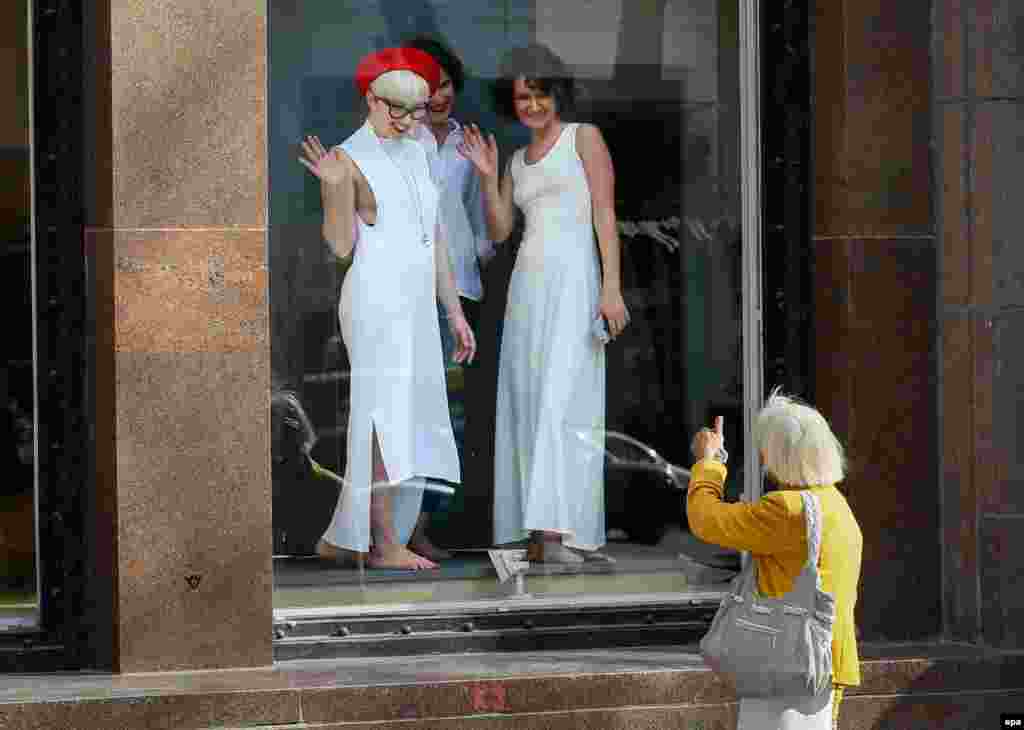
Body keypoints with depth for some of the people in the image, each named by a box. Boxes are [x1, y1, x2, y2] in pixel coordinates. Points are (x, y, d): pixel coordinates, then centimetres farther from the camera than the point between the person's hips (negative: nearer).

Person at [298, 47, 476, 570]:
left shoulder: (415, 154, 15)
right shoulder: (349, 158, -7)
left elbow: (434, 237, 18)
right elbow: (341, 245, -10)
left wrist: (455, 311, 17)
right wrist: (334, 187, -26)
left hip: (416, 306, 8)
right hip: (377, 303, -8)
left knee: (408, 424, 8)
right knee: (387, 418, -9)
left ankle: (342, 540, 13)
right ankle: (385, 545, -5)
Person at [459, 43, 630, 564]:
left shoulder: (583, 138, 2)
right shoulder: (519, 161, 20)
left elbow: (606, 215, -6)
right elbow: (498, 232, 13)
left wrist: (612, 288, -15)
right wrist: (486, 175, 0)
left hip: (572, 283, -7)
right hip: (526, 287, 7)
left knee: (564, 399, -18)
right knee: (529, 404, 2)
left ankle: (565, 533, -27)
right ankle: (543, 532, 3)